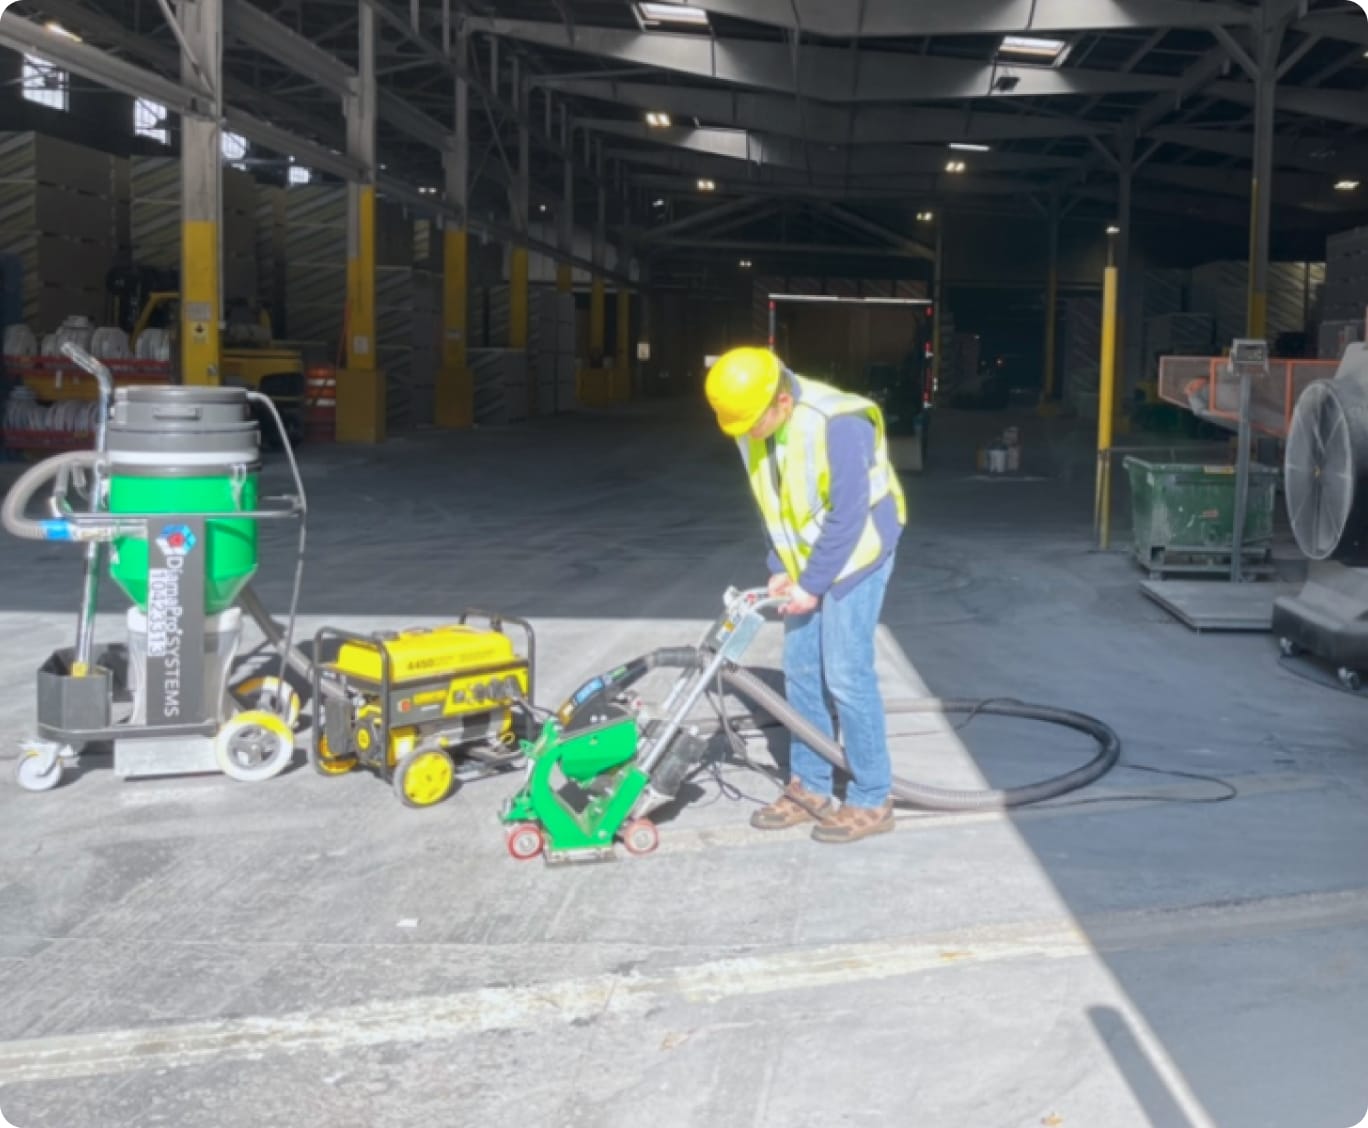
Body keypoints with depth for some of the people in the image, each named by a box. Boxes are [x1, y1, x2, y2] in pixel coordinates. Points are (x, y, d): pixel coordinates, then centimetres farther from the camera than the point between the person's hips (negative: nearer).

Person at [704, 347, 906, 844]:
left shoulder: (838, 425, -28)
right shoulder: (753, 430, -3)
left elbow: (848, 517, -24)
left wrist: (812, 584, -18)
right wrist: (781, 569, 2)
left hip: (854, 557, -8)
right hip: (805, 565, 8)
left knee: (846, 675, -9)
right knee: (800, 673, 9)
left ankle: (872, 801, 2)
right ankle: (809, 788, 21)